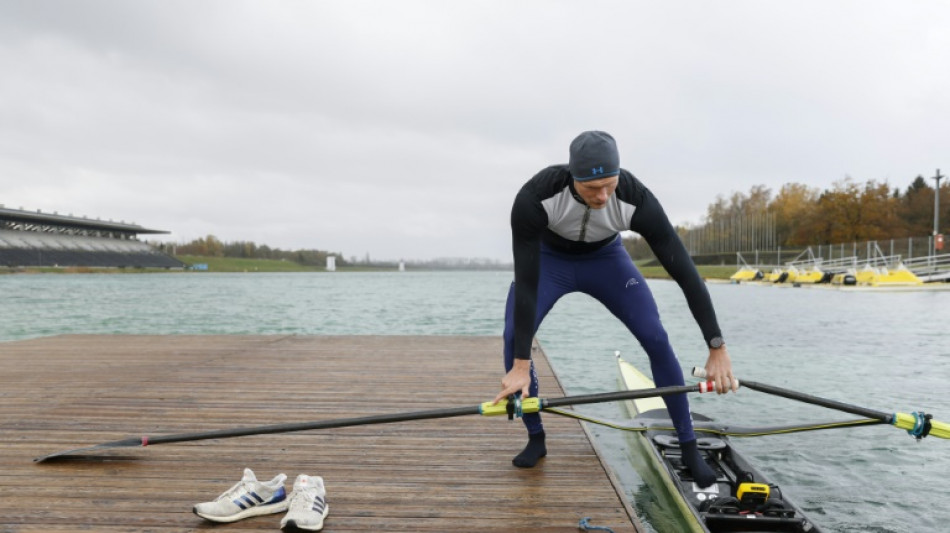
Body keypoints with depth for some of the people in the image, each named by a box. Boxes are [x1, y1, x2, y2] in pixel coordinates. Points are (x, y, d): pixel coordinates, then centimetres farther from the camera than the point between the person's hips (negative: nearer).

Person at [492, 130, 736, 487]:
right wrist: (521, 365, -38)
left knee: (657, 339, -14)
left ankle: (689, 447, 4)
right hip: (548, 258, 0)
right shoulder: (534, 197, -40)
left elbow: (685, 272, -31)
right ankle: (536, 438, 2)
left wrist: (717, 349, -31)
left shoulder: (637, 200, -36)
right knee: (514, 340, -21)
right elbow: (526, 283, -37)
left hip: (605, 258, 1)